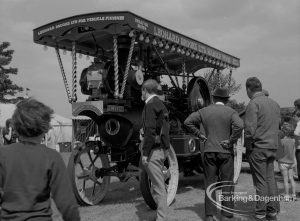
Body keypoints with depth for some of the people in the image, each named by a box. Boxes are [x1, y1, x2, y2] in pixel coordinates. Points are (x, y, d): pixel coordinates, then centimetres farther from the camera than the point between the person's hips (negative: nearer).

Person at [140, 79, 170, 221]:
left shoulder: (150, 105, -12)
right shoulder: (160, 104, 17)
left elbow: (150, 131, -20)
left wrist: (145, 153, -18)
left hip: (154, 150, -10)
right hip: (162, 148, 10)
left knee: (158, 186, -5)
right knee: (159, 184, 15)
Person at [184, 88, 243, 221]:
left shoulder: (204, 111, 5)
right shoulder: (231, 112, -2)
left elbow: (188, 121, -1)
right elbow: (239, 125, -20)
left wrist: (200, 135, 3)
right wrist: (231, 141, -11)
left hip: (209, 151, 2)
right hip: (226, 152, -2)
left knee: (210, 183, 9)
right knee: (227, 184, 7)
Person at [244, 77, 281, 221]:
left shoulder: (253, 104, -12)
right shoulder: (274, 103, 12)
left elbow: (249, 129, -18)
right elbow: (278, 125, 17)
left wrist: (248, 146, -6)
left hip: (258, 148, -7)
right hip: (273, 147, 7)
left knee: (260, 181, -2)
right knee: (270, 178, 13)